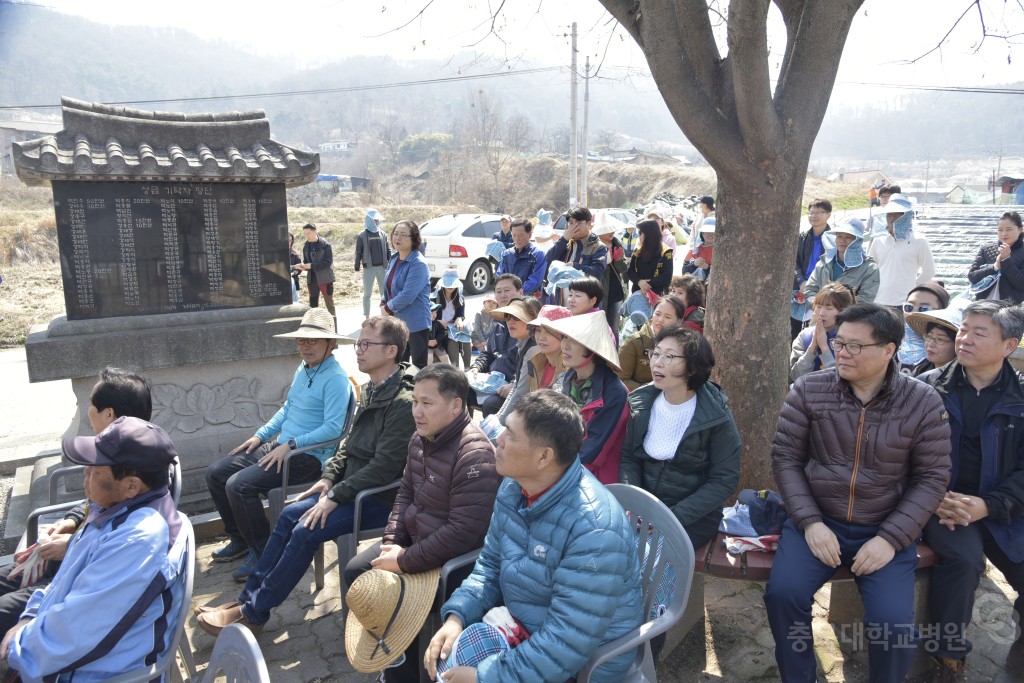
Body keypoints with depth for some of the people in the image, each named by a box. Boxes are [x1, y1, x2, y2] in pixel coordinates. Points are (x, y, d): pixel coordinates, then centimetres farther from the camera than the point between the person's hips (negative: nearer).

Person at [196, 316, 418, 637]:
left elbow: (384, 466, -25)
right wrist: (329, 478, 2)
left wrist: (336, 496, -20)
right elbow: (350, 443, 16)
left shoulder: (403, 402, -23)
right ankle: (249, 596, 12)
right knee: (290, 515, 2)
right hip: (353, 487, 9)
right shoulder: (371, 390, 8)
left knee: (306, 532, -17)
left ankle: (252, 612, 0)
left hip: (380, 498, -9)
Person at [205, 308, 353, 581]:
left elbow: (333, 428, -23)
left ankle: (262, 552, -4)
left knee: (239, 485, -23)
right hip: (279, 444, 10)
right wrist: (259, 435, 13)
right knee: (215, 473, 6)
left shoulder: (335, 379, -17)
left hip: (309, 456, -10)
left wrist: (290, 445, -22)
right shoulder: (302, 369, 11)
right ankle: (240, 540, 20)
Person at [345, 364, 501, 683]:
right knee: (356, 571, 9)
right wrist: (391, 541, -1)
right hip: (413, 538, 10)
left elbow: (463, 533, -31)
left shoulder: (474, 455, -29)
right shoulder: (421, 438, 1)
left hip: (453, 558, -9)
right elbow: (406, 492, 13)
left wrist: (405, 562, -23)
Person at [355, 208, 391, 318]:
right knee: (367, 294, 5)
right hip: (369, 268, -3)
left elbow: (388, 251, 10)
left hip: (382, 267, 3)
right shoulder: (362, 236, -2)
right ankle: (367, 317, 11)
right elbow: (358, 253, -2)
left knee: (385, 293, 8)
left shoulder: (383, 235, 7)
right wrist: (357, 270, -5)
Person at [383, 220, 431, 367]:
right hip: (396, 322, 8)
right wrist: (383, 304, 2)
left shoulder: (418, 264, -18)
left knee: (419, 366, -1)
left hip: (416, 324, -8)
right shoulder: (394, 259, 8)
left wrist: (388, 307, -11)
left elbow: (407, 295, -25)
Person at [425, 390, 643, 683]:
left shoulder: (593, 530, -31)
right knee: (440, 657, -1)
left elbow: (568, 643, -29)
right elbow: (491, 564, 7)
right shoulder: (514, 487, -5)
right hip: (521, 630, 7)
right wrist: (457, 617, -8)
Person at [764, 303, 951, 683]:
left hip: (885, 529, 0)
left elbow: (931, 478, -3)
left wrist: (890, 538, -13)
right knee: (782, 593, -21)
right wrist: (810, 522, -13)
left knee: (894, 620, -19)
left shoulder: (923, 403, -4)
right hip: (816, 520, 1)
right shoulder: (808, 390, -4)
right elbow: (785, 457, -2)